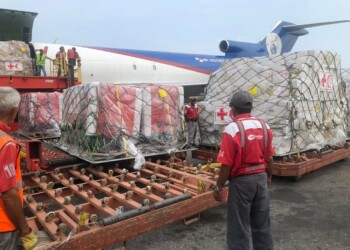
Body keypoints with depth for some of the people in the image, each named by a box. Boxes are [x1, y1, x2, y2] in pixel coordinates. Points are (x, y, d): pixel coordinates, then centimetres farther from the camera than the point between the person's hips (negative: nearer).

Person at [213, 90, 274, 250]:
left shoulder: (232, 130, -19)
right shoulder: (264, 126, 1)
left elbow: (227, 165, -18)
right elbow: (269, 158, 9)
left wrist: (218, 187, -7)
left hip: (241, 181, -6)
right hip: (261, 178, 6)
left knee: (239, 226, 7)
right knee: (262, 223, 20)